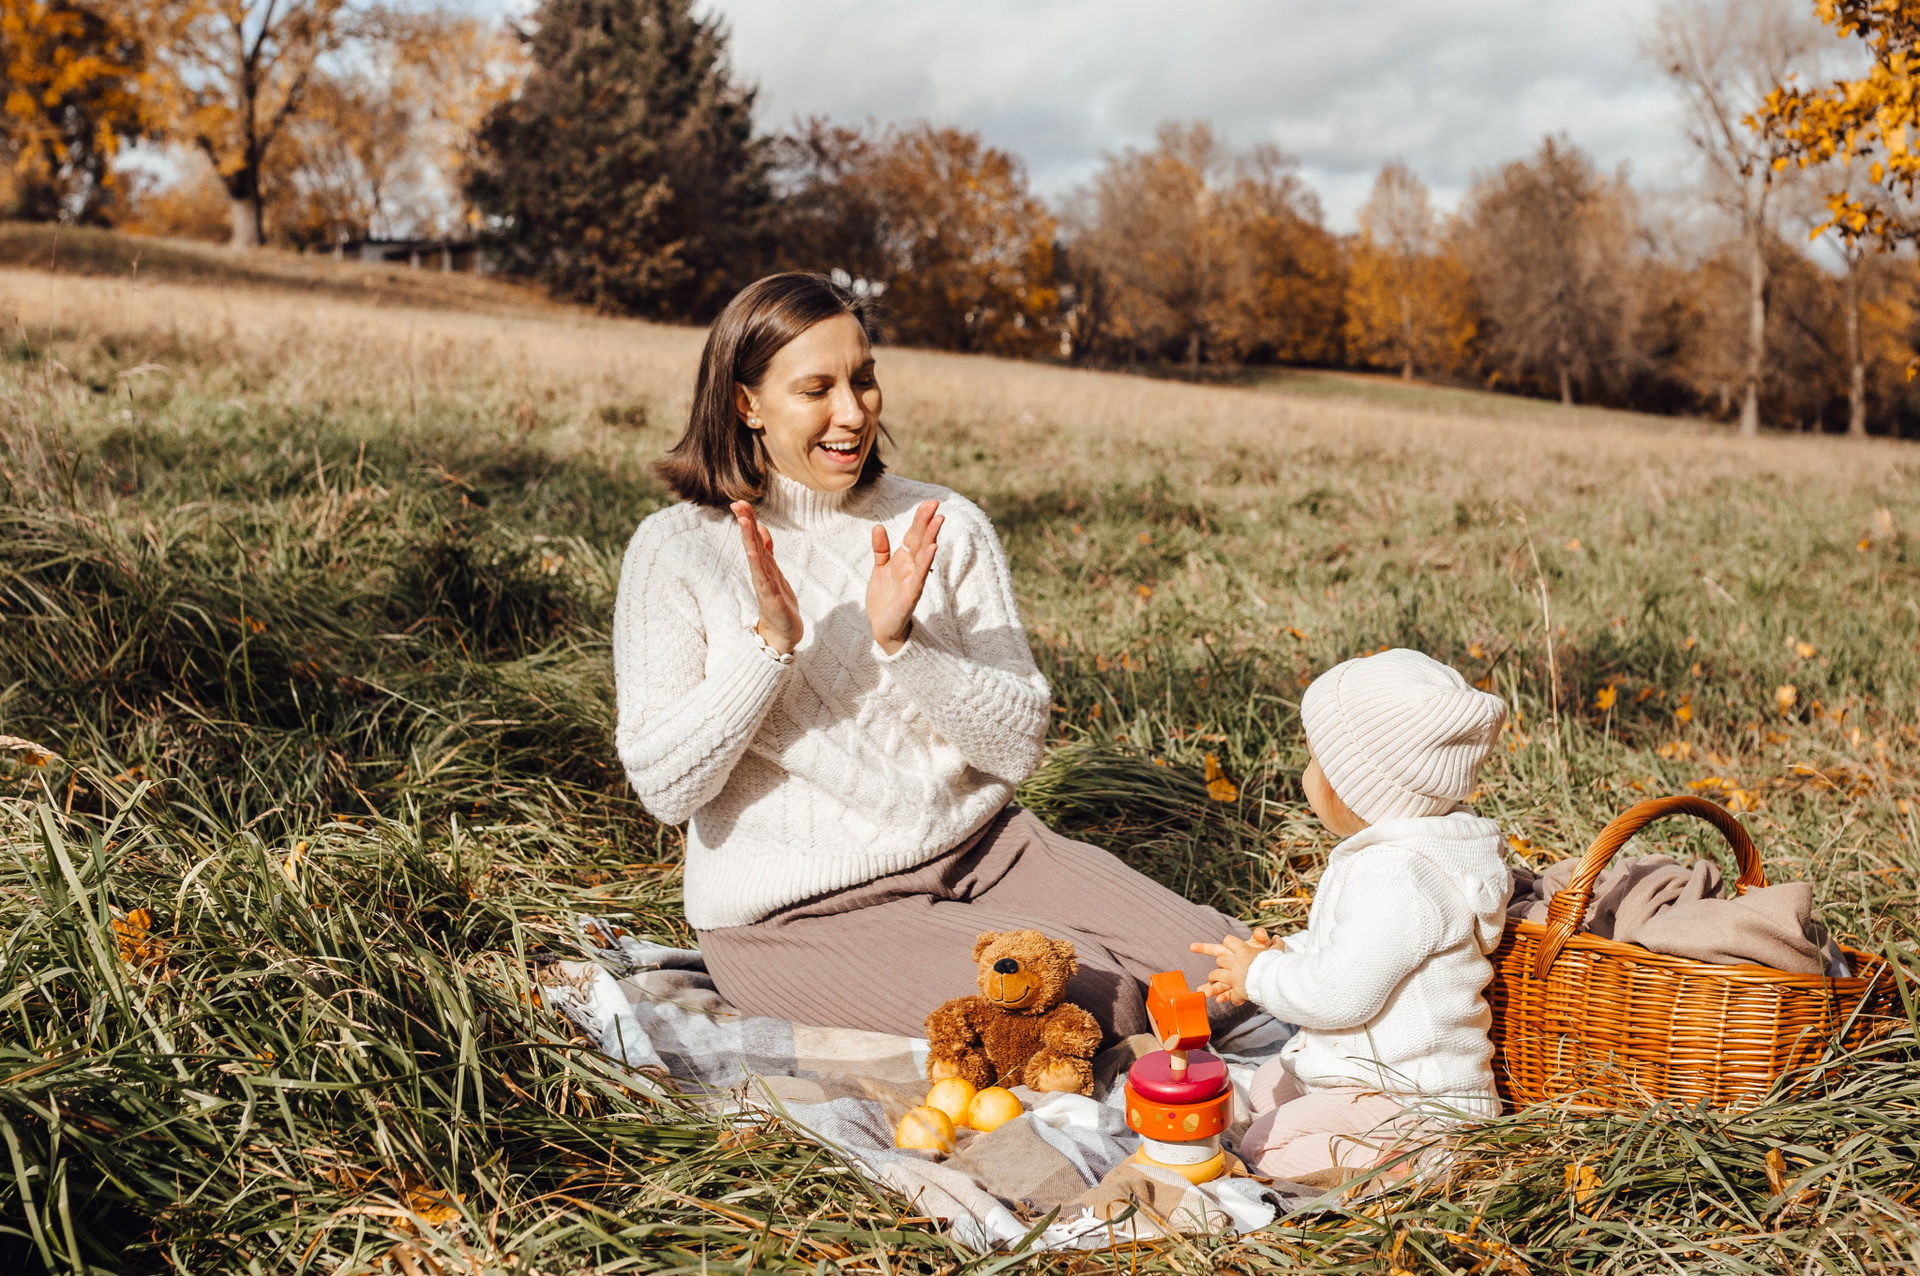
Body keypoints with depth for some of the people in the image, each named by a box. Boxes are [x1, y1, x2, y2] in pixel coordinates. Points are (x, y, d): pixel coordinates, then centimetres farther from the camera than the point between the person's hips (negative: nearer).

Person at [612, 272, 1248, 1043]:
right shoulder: (677, 550, -6)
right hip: (797, 910, -4)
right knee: (1090, 1001, -23)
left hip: (976, 848, 4)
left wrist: (902, 643, -18)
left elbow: (1022, 746, -2)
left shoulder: (947, 528, 2)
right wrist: (769, 640, -22)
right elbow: (664, 789, -10)